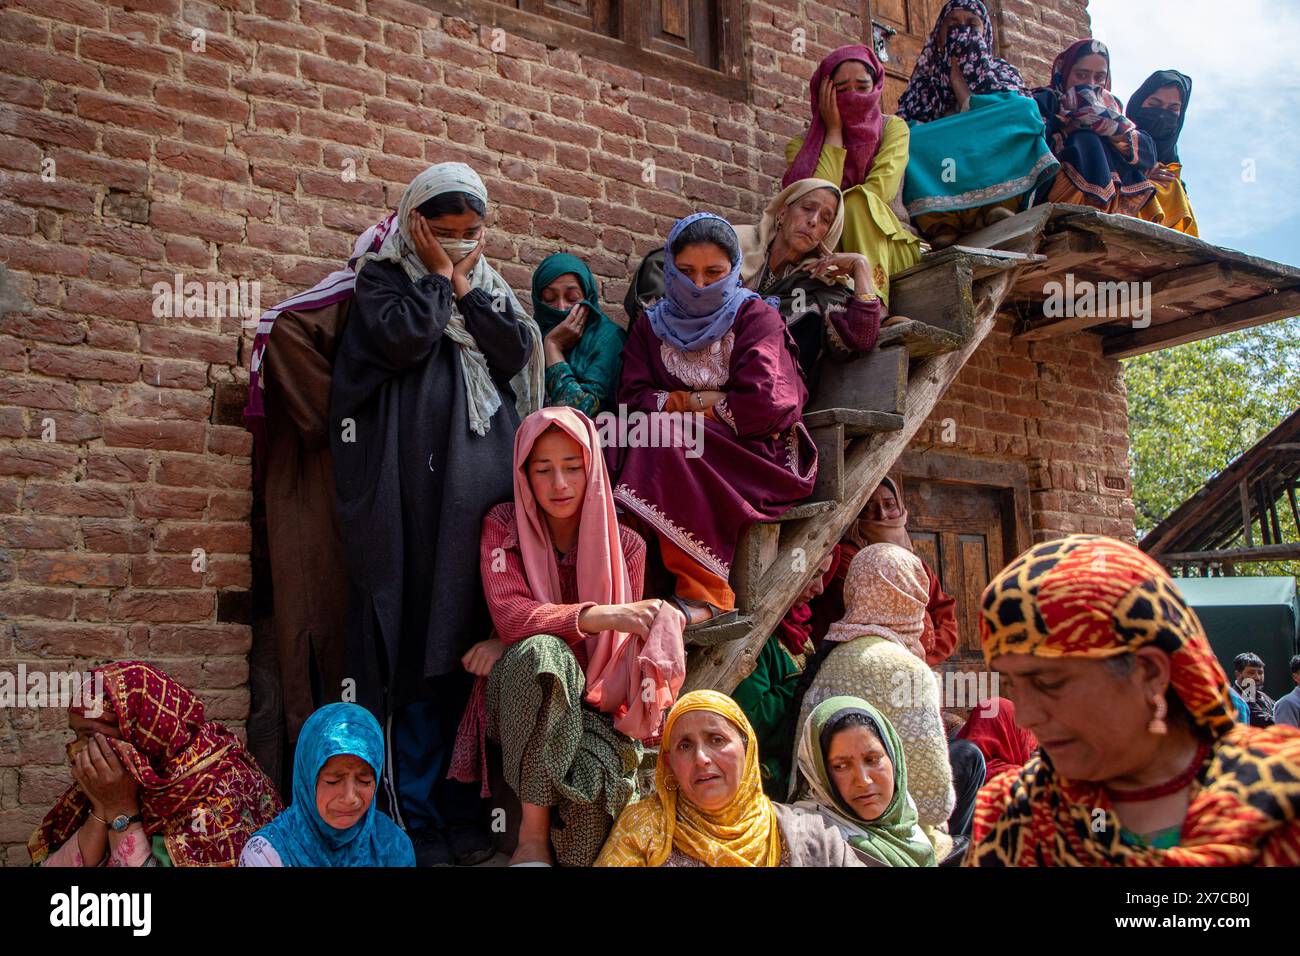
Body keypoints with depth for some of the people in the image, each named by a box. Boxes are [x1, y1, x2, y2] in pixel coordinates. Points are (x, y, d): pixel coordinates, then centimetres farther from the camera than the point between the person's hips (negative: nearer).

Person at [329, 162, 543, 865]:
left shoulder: (489, 286, 20)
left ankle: (461, 805, 17)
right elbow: (400, 338, -13)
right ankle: (411, 815, 6)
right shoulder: (382, 276, 7)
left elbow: (517, 356, 4)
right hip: (409, 493, -4)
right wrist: (437, 277, -2)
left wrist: (467, 287, 1)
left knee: (471, 644, 6)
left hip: (481, 489, 4)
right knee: (409, 647, -3)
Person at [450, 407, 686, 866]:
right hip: (523, 690, 0)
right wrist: (598, 616, -33)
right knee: (540, 652, -39)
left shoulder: (625, 546, 0)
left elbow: (627, 651, -3)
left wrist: (509, 645, -15)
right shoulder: (503, 526, -1)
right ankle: (533, 834, -28)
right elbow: (509, 614, -17)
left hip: (594, 702, 0)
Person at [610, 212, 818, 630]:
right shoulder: (650, 327, 16)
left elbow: (762, 404, -12)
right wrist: (699, 401, -10)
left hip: (754, 455, -3)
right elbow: (633, 400, 1)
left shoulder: (756, 317, 4)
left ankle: (705, 591, -31)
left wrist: (683, 406, -4)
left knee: (664, 437, -32)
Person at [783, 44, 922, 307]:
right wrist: (834, 130, -7)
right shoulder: (801, 146, 6)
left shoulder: (892, 128, 7)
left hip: (894, 249, 0)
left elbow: (880, 192, -11)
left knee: (859, 200, -27)